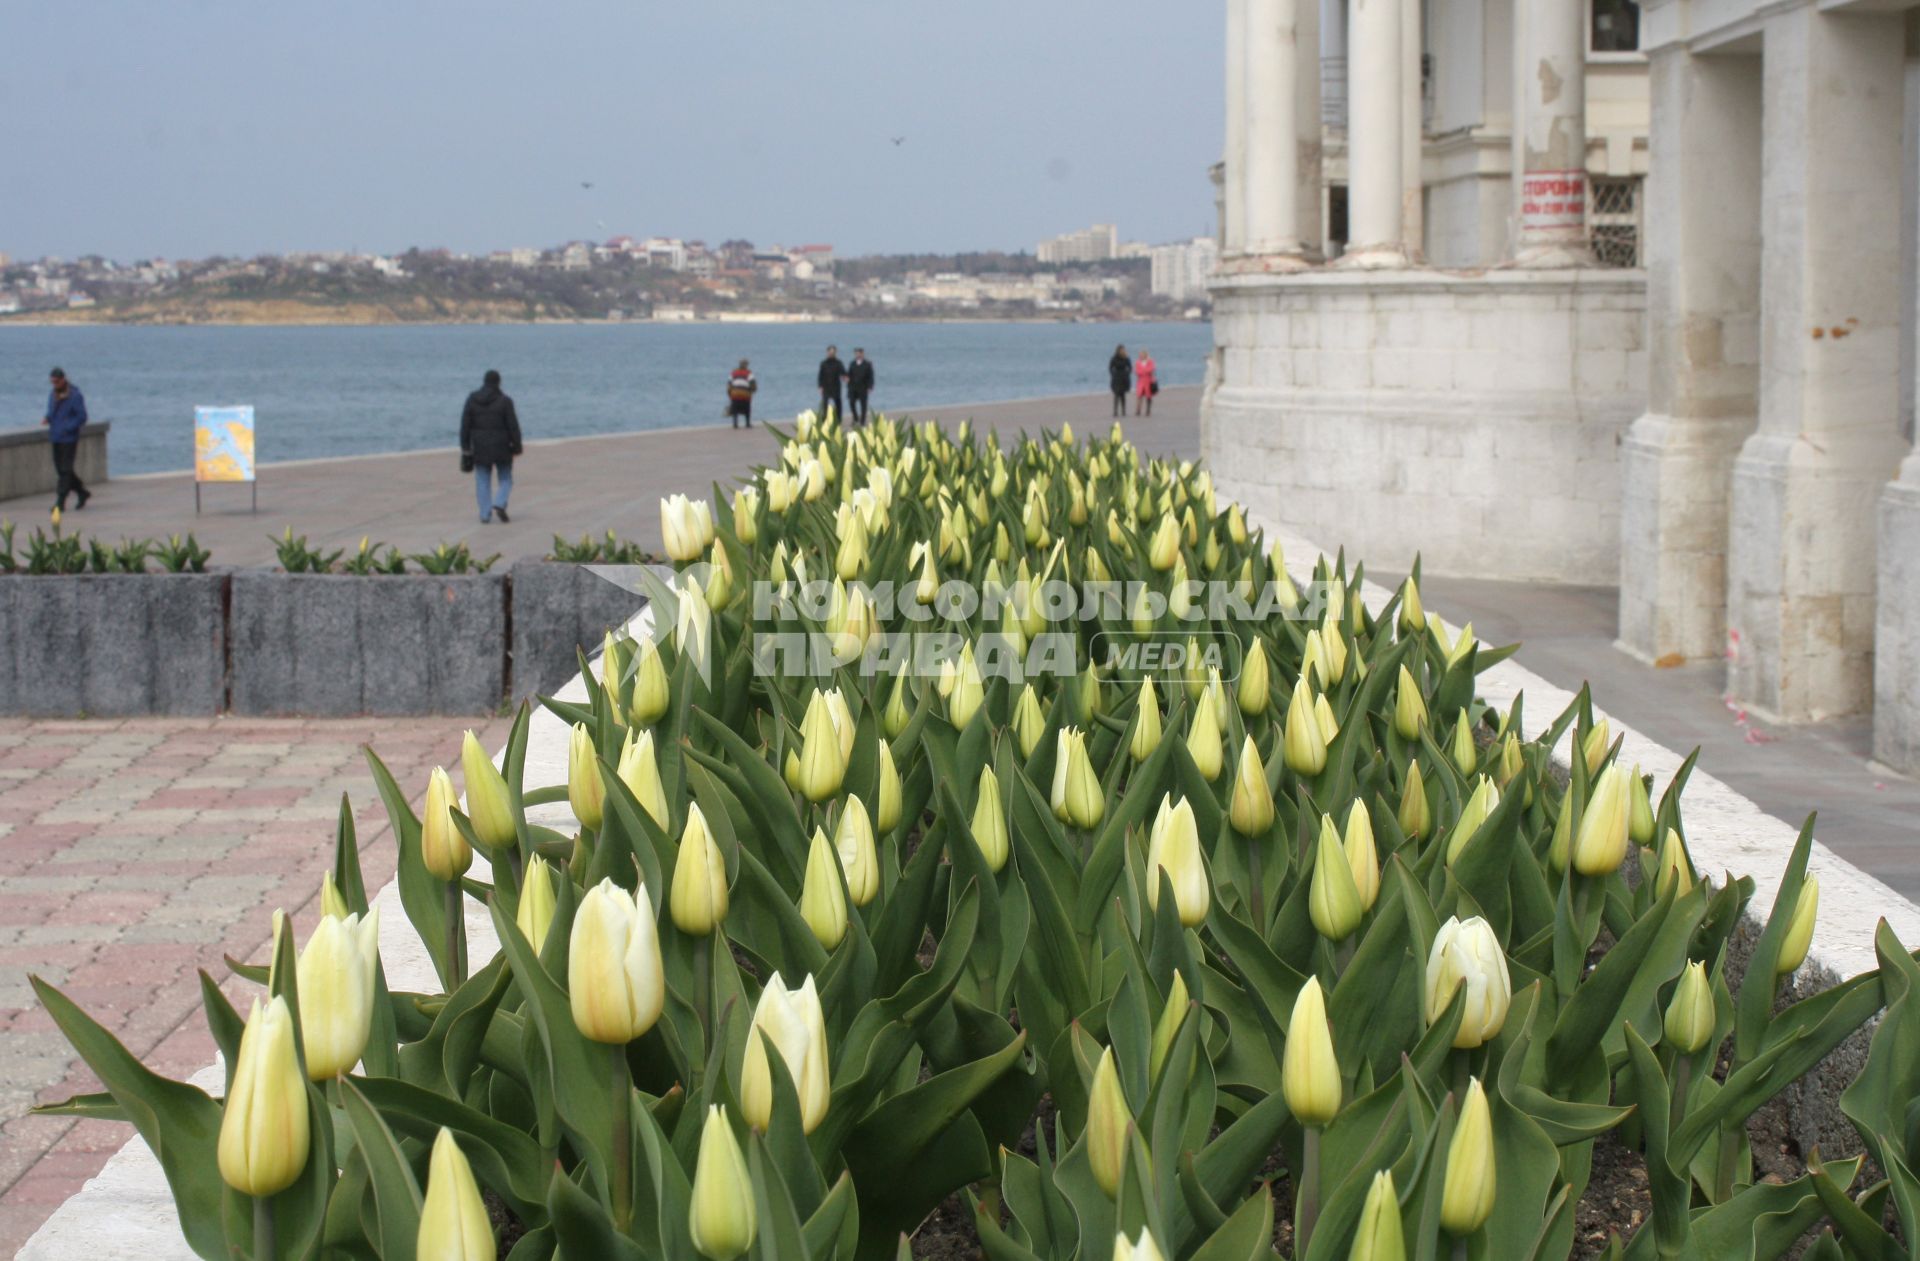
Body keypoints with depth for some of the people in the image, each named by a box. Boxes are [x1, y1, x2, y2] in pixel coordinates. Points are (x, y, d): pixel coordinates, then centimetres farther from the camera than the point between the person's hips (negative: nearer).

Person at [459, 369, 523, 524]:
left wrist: (465, 448, 5)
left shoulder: (472, 399, -2)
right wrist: (517, 447, -1)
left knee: (482, 482, 10)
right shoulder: (504, 401, -10)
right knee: (505, 480, 11)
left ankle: (485, 515, 5)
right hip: (501, 447, -2)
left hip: (480, 447, 2)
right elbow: (513, 426, -9)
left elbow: (465, 425, -1)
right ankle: (499, 505, -12)